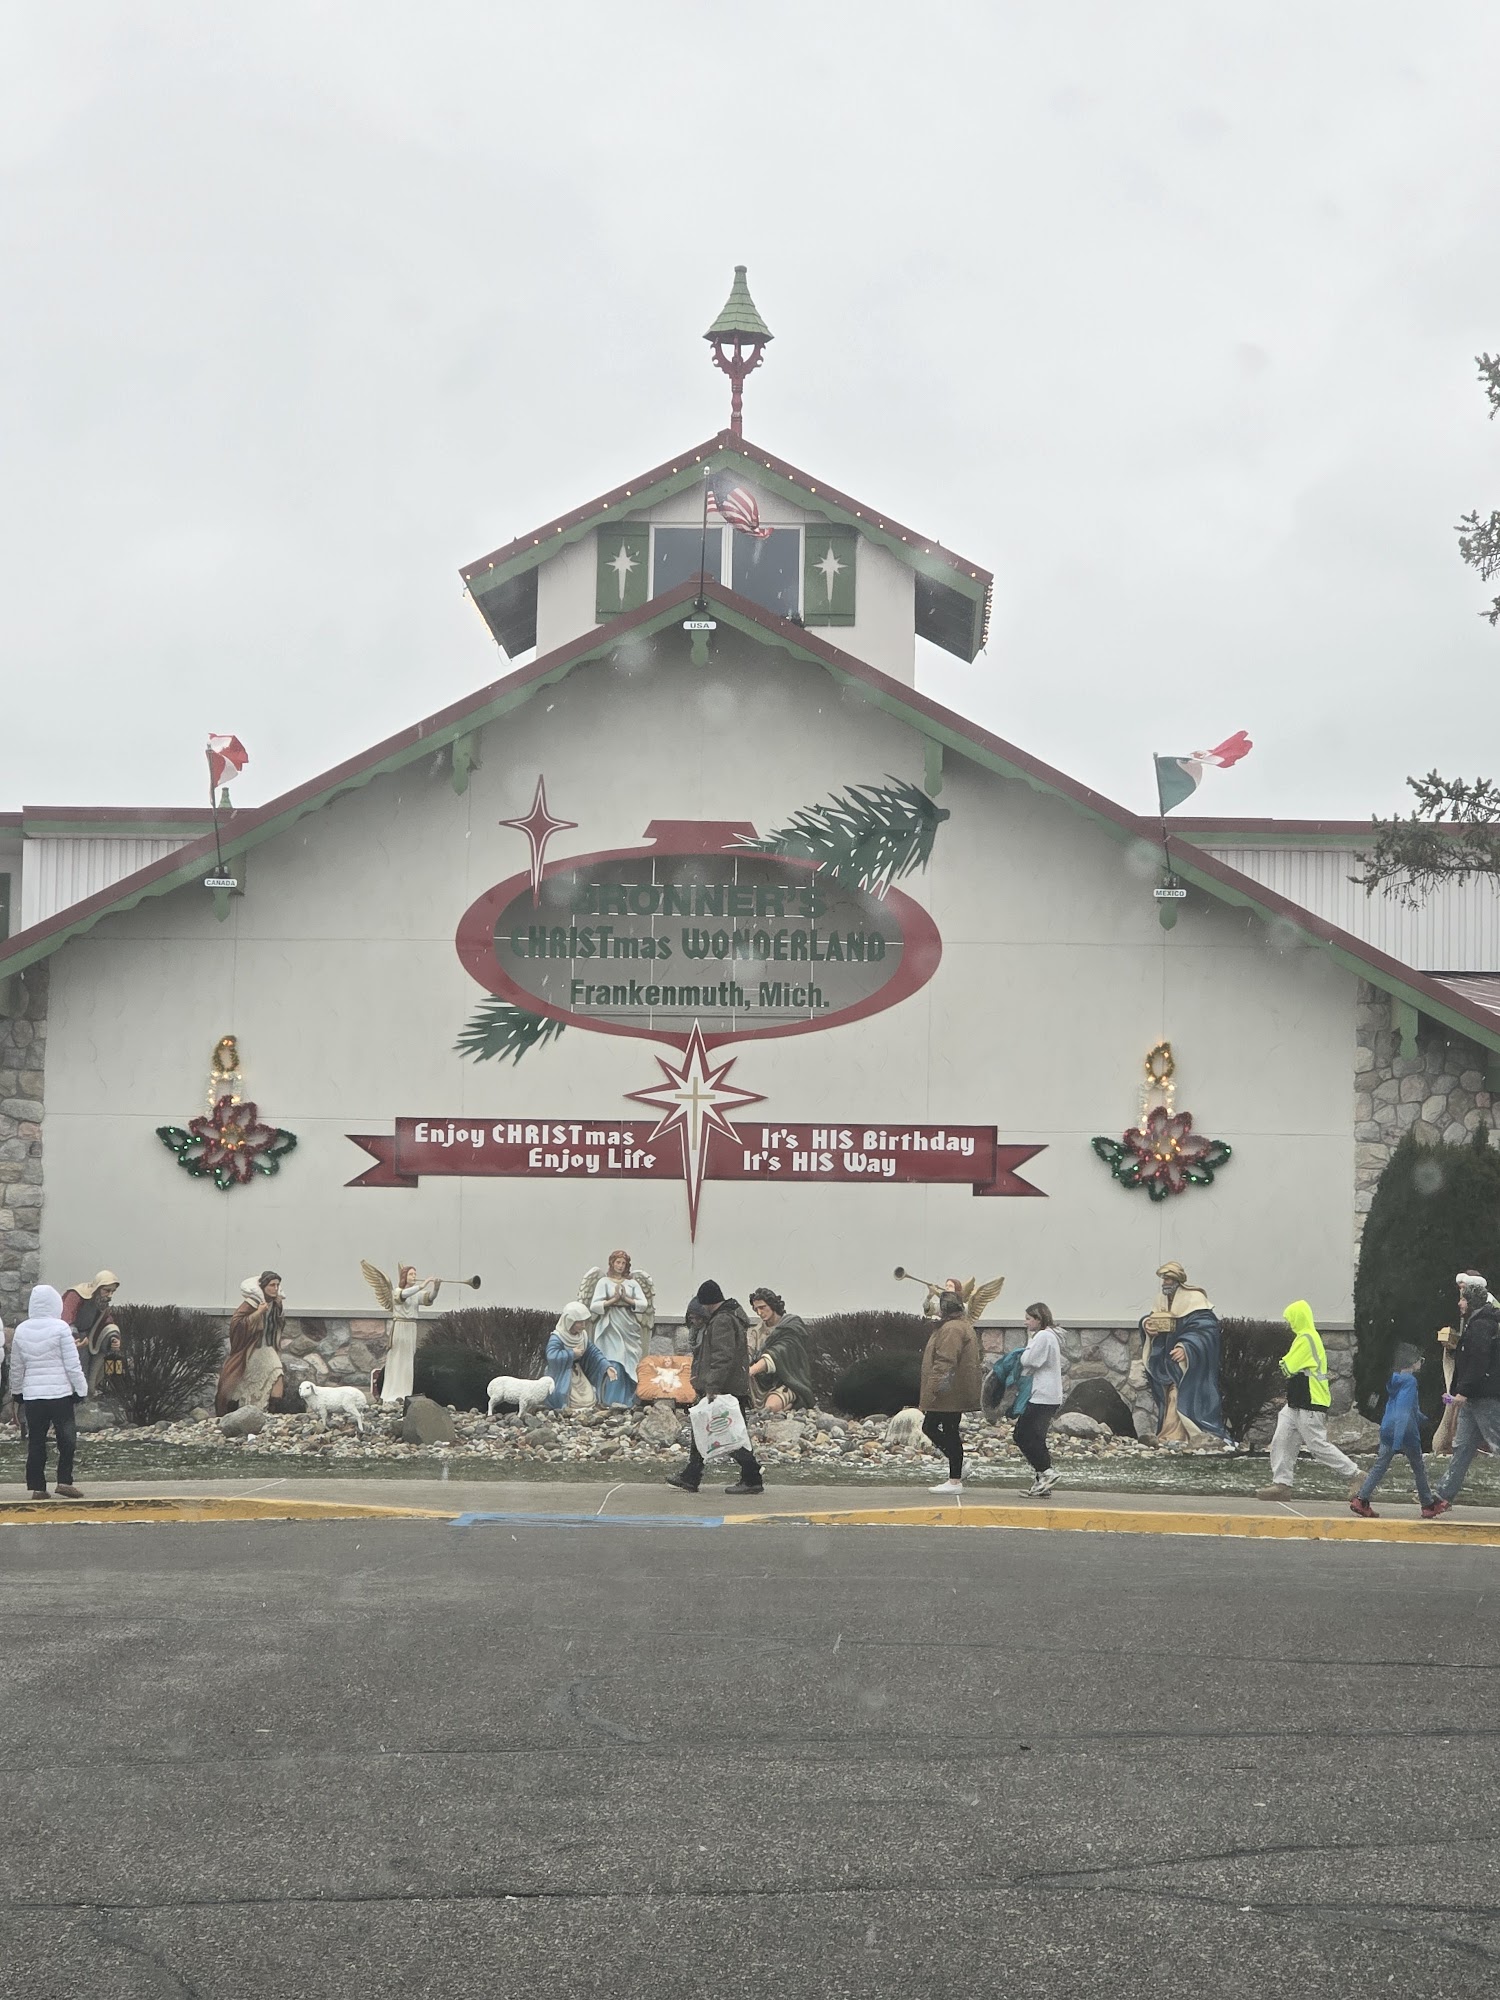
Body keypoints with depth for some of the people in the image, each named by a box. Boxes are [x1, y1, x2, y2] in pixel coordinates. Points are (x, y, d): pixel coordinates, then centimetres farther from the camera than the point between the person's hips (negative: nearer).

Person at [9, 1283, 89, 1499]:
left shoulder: (21, 1330, 4)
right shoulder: (60, 1328, -10)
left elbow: (16, 1367, 12)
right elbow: (72, 1364, -9)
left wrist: (16, 1392, 24)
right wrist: (80, 1390, -1)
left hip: (31, 1394, 4)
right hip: (60, 1392, -4)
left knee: (36, 1441, 8)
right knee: (67, 1438, 4)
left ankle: (36, 1486, 7)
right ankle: (64, 1481, -4)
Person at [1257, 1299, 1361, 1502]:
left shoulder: (1306, 1339, -16)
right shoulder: (1307, 1337, 18)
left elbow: (1288, 1368, -18)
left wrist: (1283, 1362, 3)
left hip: (1310, 1406, -11)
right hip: (1296, 1405, 11)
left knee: (1318, 1446, -7)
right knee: (1281, 1441, 4)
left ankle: (1355, 1476, 1)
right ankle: (1282, 1484, 3)